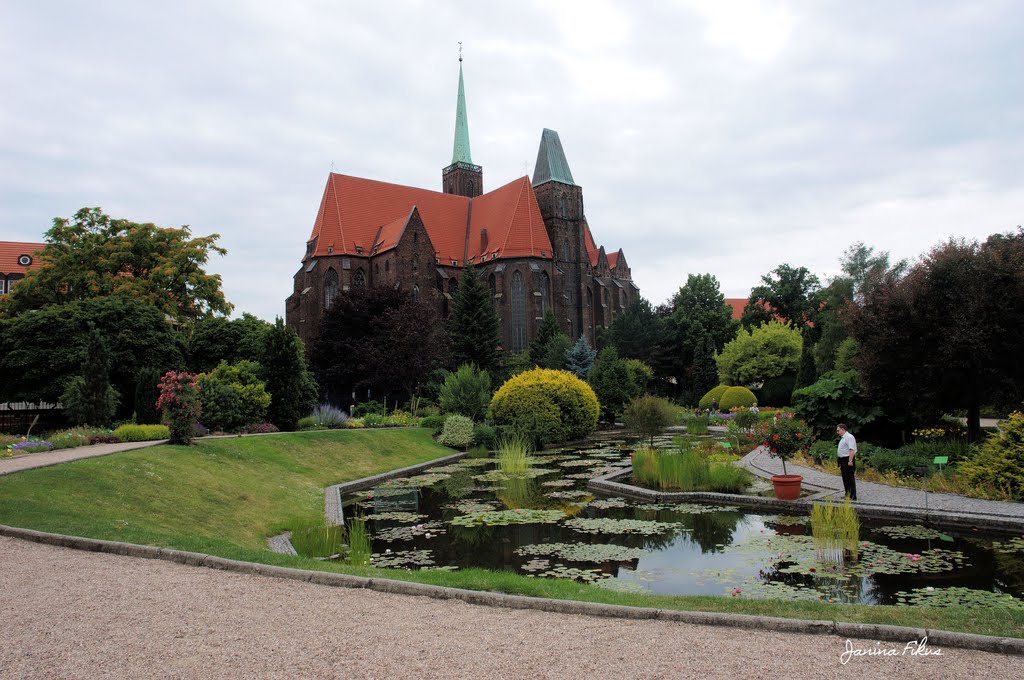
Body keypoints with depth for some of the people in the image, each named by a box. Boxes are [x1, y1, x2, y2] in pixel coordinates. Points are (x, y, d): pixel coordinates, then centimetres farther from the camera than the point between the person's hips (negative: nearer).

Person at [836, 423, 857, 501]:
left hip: (847, 460, -10)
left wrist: (850, 461, -27)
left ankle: (852, 496, -5)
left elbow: (852, 450, -23)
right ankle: (847, 495, 21)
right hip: (843, 460, 10)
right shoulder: (843, 438, 18)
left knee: (850, 479, -8)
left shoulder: (849, 437, -14)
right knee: (845, 479, 14)